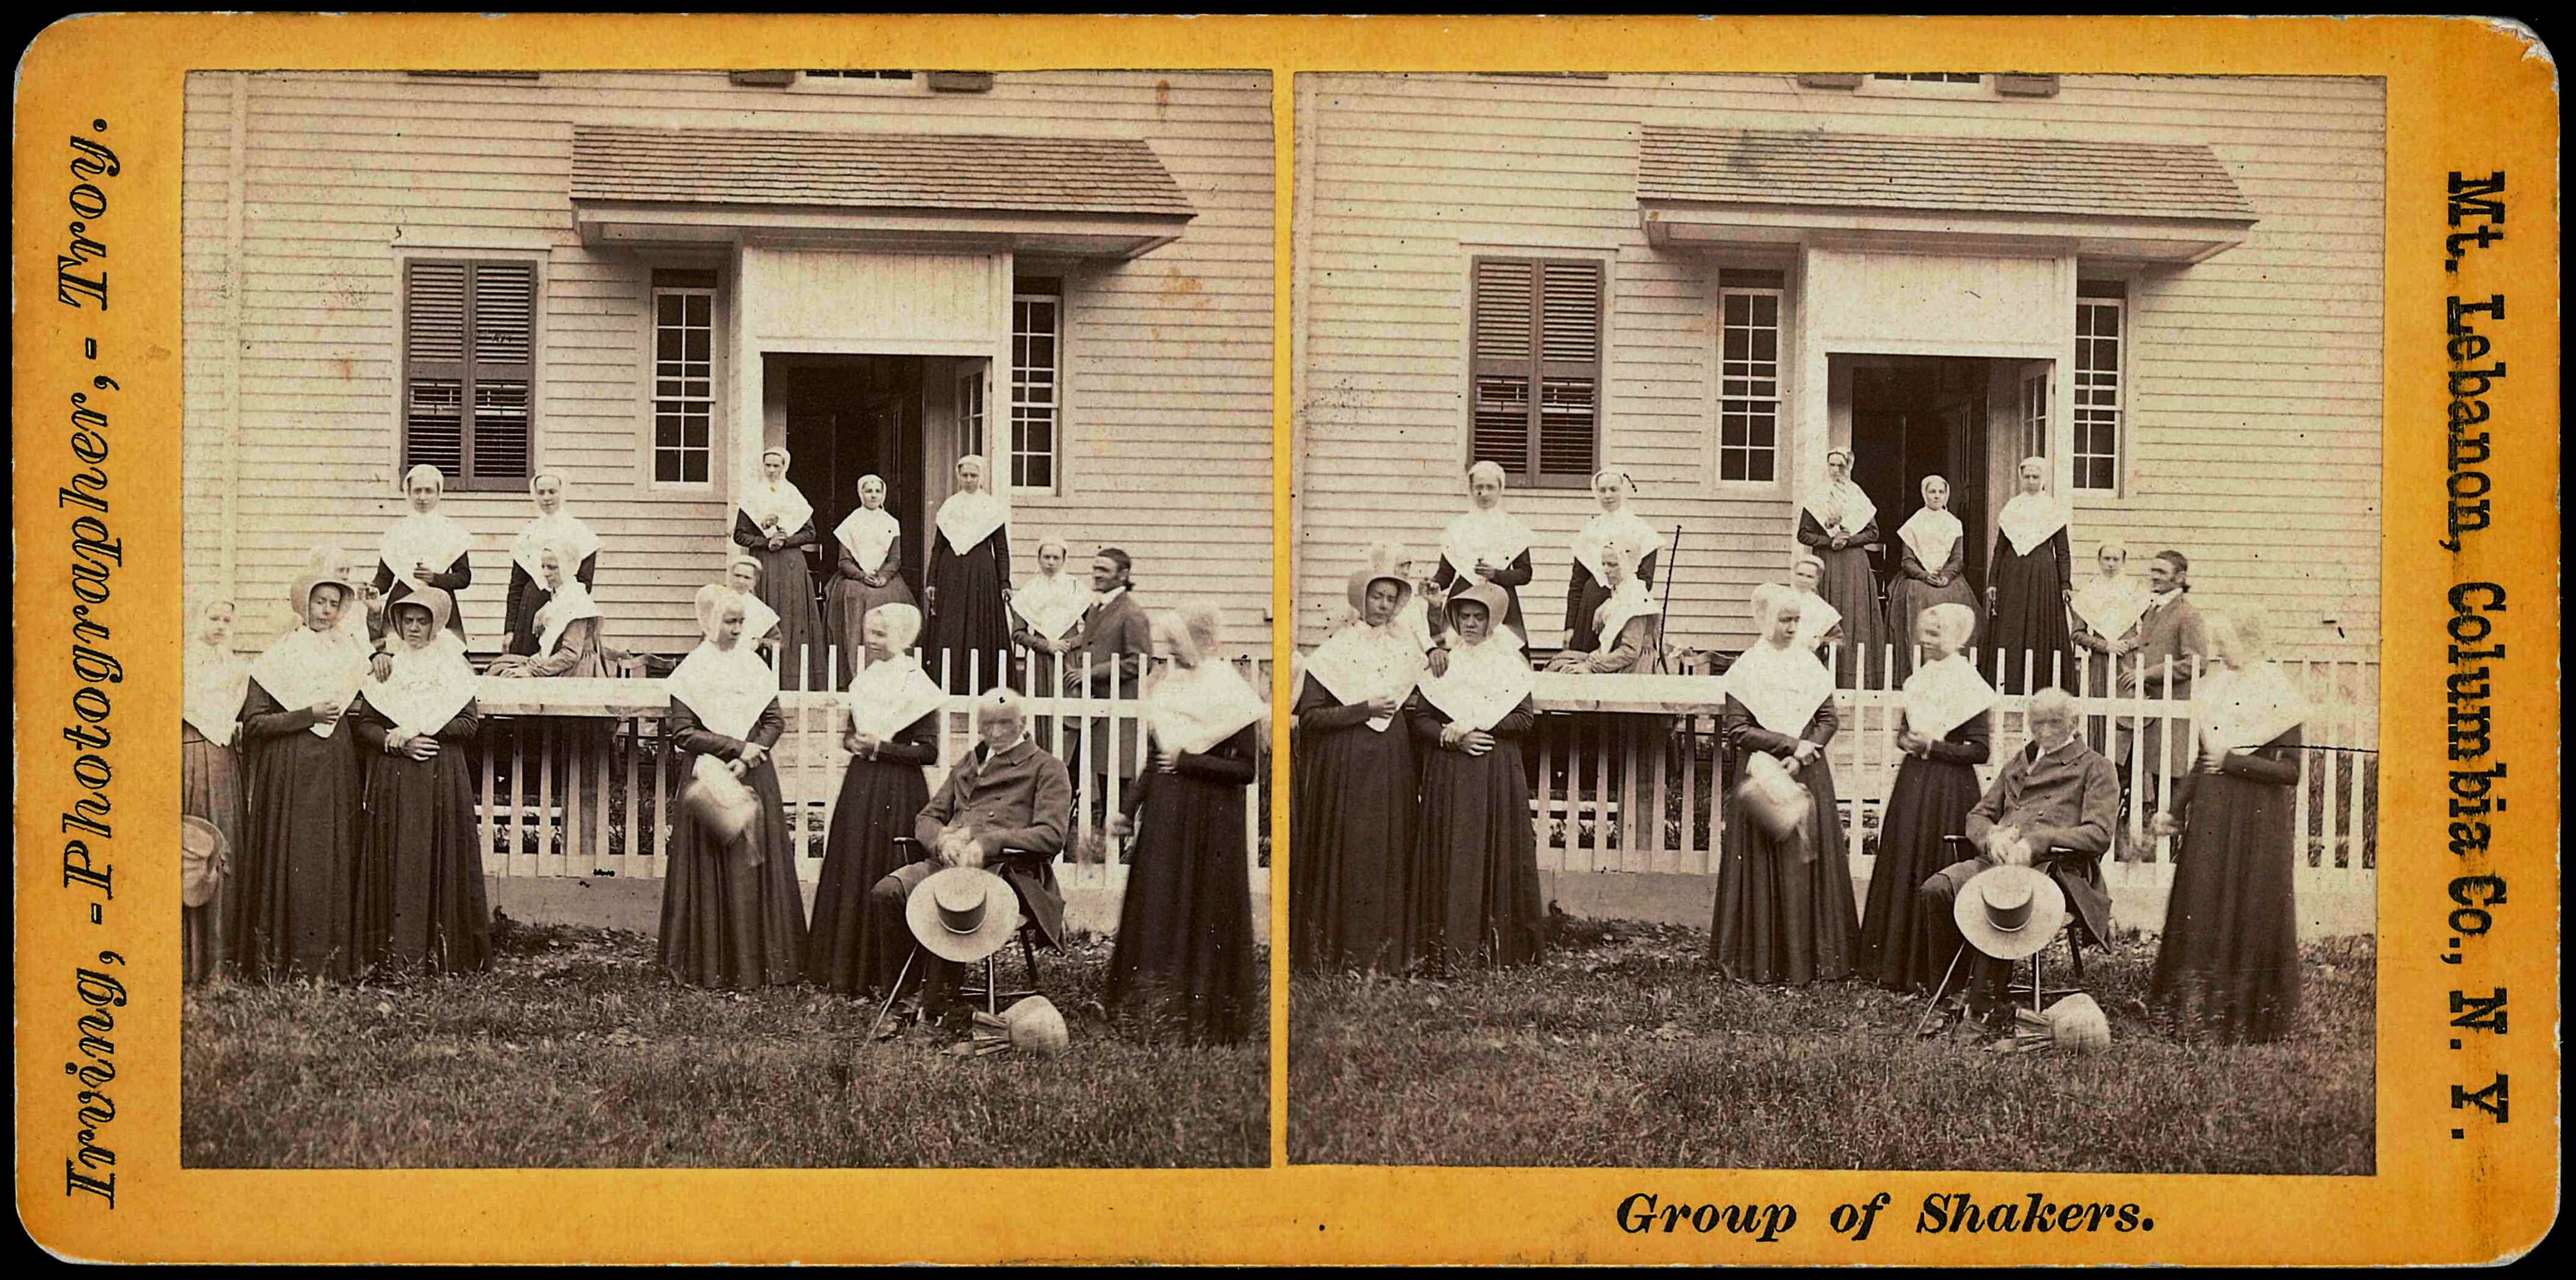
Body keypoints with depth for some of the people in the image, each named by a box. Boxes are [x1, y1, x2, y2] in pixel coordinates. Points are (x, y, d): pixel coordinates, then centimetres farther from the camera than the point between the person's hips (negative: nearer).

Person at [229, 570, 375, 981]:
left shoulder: (350, 654, 14)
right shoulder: (278, 658, 1)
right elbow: (254, 722, -6)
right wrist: (308, 715, -13)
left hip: (336, 769, 4)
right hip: (289, 770, -4)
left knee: (333, 860, 1)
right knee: (289, 859, -6)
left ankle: (331, 959, 4)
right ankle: (281, 961, -3)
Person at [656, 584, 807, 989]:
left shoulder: (753, 664, 8)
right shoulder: (692, 669, -4)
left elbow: (775, 720, 6)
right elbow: (682, 731, -10)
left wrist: (750, 755, -10)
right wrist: (738, 747, -13)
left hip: (756, 778, 4)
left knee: (759, 867, 3)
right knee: (715, 874, -2)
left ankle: (761, 959, 9)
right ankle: (714, 965, 5)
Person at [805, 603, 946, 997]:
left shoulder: (916, 685, -9)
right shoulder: (864, 679, 12)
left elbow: (928, 751, -13)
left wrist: (879, 746, -15)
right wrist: (850, 740, 3)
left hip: (897, 792, -7)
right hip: (860, 786, 7)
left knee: (888, 875, -3)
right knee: (851, 872, 8)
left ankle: (889, 972, 4)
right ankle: (847, 968, 15)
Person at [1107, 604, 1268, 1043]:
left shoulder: (1227, 695, -9)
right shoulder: (1166, 690, 9)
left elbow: (1247, 768, -13)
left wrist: (1188, 762, -16)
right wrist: (1128, 810, 9)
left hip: (1210, 824, -6)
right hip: (1164, 817, 6)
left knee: (1205, 915, -1)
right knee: (1158, 911, 6)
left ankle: (1206, 1020, 9)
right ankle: (1161, 1012, 14)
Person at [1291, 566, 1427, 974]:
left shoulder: (1406, 648, 12)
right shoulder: (1333, 652, -1)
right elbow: (1310, 716, -9)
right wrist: (1364, 709, -14)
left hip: (1391, 768, 4)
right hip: (1344, 769, -4)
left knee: (1388, 855, 2)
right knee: (1342, 854, -3)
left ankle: (1386, 951, 8)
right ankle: (1335, 952, 3)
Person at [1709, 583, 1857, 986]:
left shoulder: (1809, 664, 8)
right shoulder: (1748, 669, -4)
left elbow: (1829, 719, 7)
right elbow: (1736, 729, -10)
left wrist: (1805, 751, -9)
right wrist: (1791, 743, -13)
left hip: (1810, 776, 4)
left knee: (1813, 865, 3)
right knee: (1768, 868, -2)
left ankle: (1815, 957, 10)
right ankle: (1766, 963, 5)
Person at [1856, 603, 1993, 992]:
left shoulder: (1968, 684, -10)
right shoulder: (1919, 678, 11)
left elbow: (1979, 750, -13)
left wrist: (1931, 746, -16)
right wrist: (1905, 739, 1)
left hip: (1948, 789, -7)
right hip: (1912, 784, 7)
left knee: (1937, 872, -3)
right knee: (1902, 869, 9)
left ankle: (1935, 970, 4)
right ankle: (1896, 963, 17)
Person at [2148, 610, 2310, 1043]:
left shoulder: (2276, 695, -8)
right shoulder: (2216, 688, 9)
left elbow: (2291, 770, -12)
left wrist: (2235, 762, -14)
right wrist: (2176, 811, 12)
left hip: (2258, 820, -6)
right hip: (2211, 815, 6)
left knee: (2251, 918, 0)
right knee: (2203, 913, 6)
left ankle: (2250, 1017, 10)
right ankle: (2201, 1011, 14)